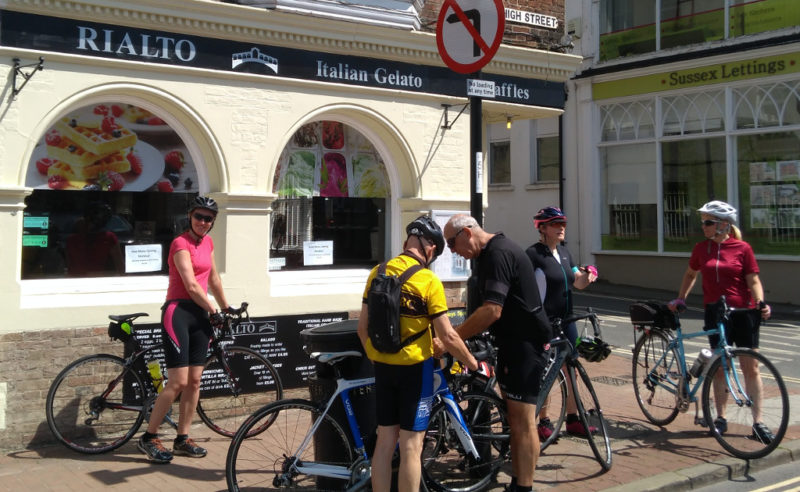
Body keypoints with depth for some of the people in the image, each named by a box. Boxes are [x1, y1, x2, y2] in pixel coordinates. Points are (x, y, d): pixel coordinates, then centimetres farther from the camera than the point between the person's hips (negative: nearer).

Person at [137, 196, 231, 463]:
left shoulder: (207, 243, 14)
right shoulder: (181, 243, -10)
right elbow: (191, 285, -16)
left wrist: (226, 307, 26)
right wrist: (214, 312, -10)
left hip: (199, 314, 7)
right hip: (178, 311, -7)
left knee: (194, 381, 6)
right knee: (178, 382, -10)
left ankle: (182, 438, 16)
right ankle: (149, 438, 3)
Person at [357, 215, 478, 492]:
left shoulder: (377, 273, 1)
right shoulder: (428, 281, -14)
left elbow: (363, 328, 4)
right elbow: (447, 336, -13)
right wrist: (474, 364, 1)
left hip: (383, 366, 5)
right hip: (414, 368, -5)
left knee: (385, 442, 14)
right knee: (410, 447, 3)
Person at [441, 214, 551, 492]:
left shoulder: (498, 253, -19)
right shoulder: (490, 253, 14)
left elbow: (492, 311, -27)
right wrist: (458, 336, 12)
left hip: (524, 344, -11)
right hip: (511, 342, 11)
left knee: (523, 421, -6)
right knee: (515, 419, 15)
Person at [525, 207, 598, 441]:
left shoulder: (564, 252, 11)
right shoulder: (533, 254, -13)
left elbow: (578, 283, 16)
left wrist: (587, 274, -5)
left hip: (566, 320, 7)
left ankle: (573, 419, 21)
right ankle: (544, 422, 13)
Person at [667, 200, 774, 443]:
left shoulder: (742, 248, -5)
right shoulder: (701, 248, 4)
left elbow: (753, 280, -5)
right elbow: (691, 274, 18)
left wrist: (761, 303, -19)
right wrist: (680, 299, 12)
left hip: (744, 313, -2)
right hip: (715, 313, 2)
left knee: (751, 367, 1)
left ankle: (758, 422, 7)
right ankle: (721, 418, 18)